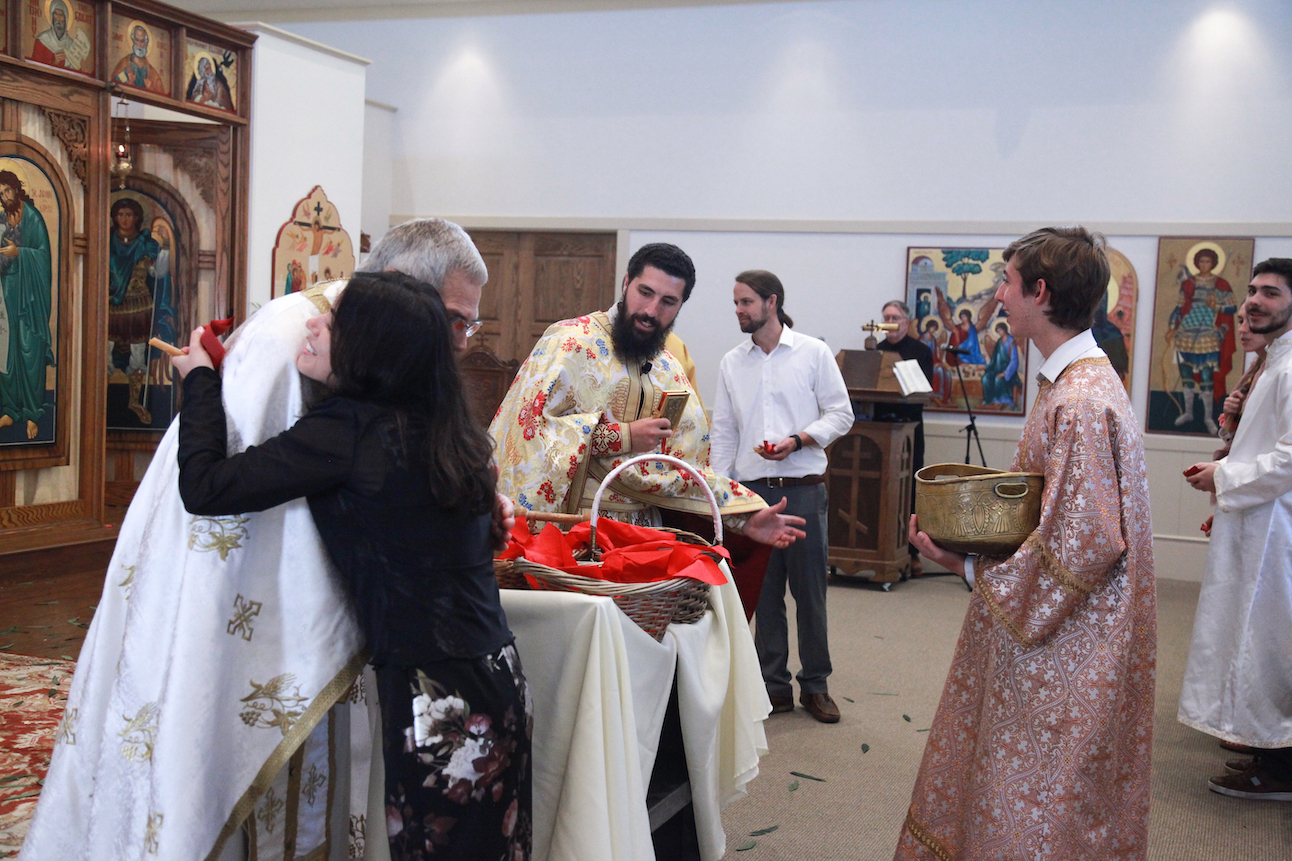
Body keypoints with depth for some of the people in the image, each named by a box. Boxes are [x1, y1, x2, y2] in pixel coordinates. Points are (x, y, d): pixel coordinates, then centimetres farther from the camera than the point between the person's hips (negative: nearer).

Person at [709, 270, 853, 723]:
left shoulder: (813, 353, 1)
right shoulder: (732, 363, 11)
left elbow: (841, 414, 1)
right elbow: (722, 433, 12)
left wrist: (798, 439, -14)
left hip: (803, 488, -3)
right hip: (753, 489, 3)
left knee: (809, 588, 2)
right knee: (763, 592, 7)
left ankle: (815, 684, 15)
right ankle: (774, 684, 17)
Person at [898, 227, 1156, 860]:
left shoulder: (1081, 402, -25)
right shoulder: (1077, 381, 8)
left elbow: (1082, 545, -26)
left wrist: (970, 566, -16)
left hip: (1067, 649, -10)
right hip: (1051, 635, 10)